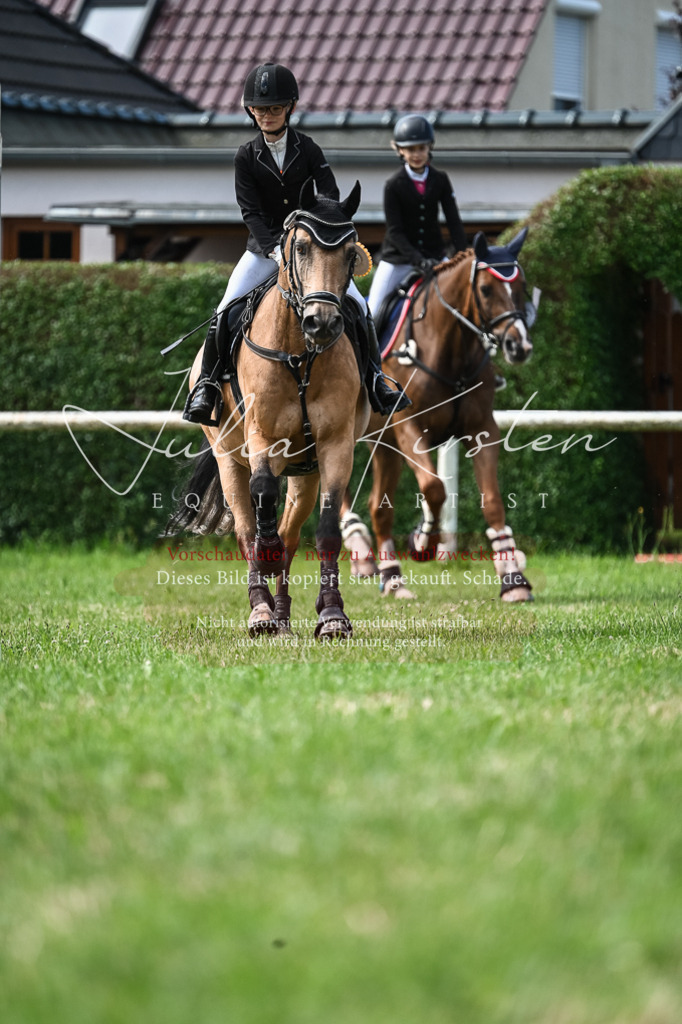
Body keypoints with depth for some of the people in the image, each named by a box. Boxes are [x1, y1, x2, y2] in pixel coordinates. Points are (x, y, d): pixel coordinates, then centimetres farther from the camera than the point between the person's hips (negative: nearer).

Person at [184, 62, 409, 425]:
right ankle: (207, 385, -8)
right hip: (264, 249, -1)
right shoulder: (246, 157, -3)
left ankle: (374, 378, -1)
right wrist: (275, 249, -25)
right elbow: (250, 212, -10)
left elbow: (330, 198, -9)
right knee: (226, 311, -18)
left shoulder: (308, 149, -1)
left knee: (357, 305, -13)